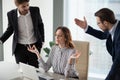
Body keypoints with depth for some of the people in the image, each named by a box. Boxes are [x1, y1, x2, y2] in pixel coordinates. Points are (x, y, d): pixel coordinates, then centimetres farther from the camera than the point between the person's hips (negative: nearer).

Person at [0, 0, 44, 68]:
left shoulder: (35, 10, -9)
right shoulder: (11, 14, -10)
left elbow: (40, 25, 5)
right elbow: (10, 29, 4)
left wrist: (42, 41, 5)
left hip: (34, 46, 0)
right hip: (20, 47, 0)